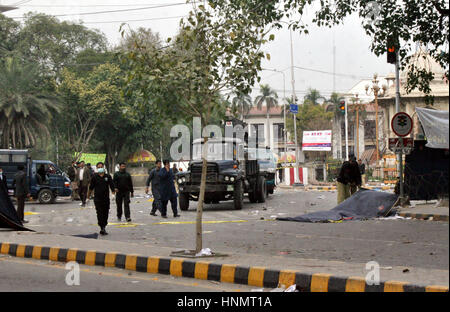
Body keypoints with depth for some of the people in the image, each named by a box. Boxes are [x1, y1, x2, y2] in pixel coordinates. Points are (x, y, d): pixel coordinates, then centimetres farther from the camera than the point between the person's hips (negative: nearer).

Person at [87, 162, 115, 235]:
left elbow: (112, 186, 2)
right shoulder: (94, 177, 2)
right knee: (100, 214, -10)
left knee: (105, 214, 7)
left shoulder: (108, 176, 4)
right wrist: (88, 196, 10)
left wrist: (113, 194, -12)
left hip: (106, 198, 2)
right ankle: (102, 228, -11)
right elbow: (91, 187, 8)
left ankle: (104, 227, 20)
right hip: (97, 198, -2)